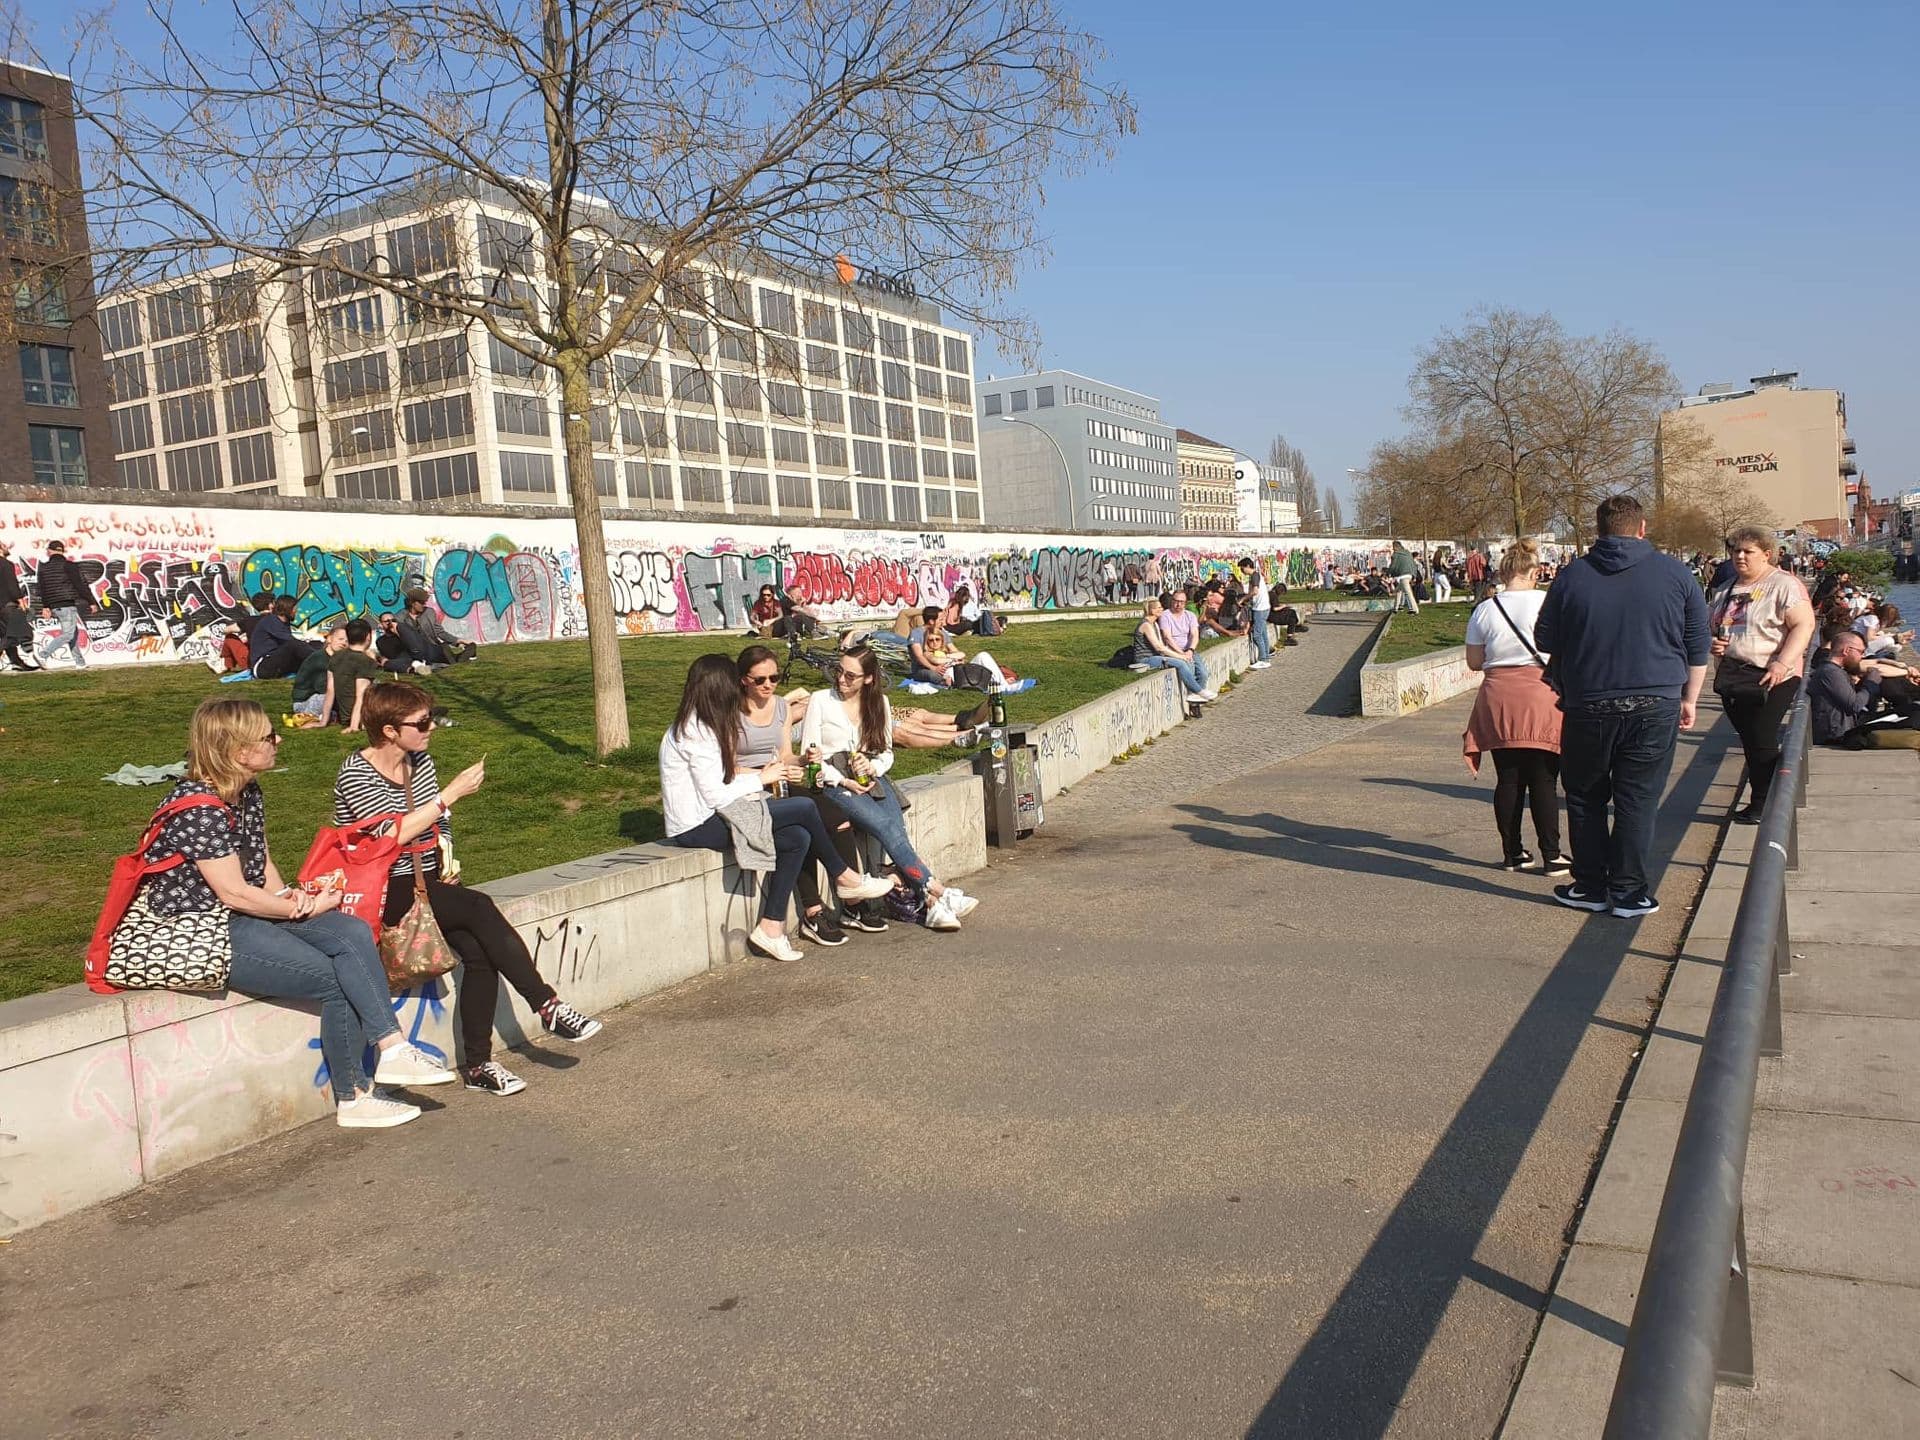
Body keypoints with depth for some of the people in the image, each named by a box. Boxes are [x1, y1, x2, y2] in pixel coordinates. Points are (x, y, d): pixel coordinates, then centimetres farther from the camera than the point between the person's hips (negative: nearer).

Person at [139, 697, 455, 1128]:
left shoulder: (249, 793, 7)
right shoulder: (198, 809, -21)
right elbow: (234, 893, -21)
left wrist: (287, 894, -4)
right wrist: (306, 908, -11)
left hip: (249, 916, 9)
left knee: (354, 934, -14)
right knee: (336, 979, -16)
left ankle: (391, 1049, -18)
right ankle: (352, 1099, -3)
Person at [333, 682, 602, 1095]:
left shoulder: (420, 762, 10)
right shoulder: (355, 773, -11)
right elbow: (393, 834, -24)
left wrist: (448, 862, 1)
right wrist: (452, 793, -23)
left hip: (427, 884, 6)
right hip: (382, 893, -6)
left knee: (479, 952, -19)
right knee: (479, 907, -28)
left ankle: (478, 1065, -12)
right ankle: (548, 1006, -21)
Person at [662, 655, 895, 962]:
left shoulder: (697, 725, 13)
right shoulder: (697, 733, -17)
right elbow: (715, 796, -20)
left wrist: (760, 774, 0)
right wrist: (761, 778, -8)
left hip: (705, 818, 10)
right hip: (697, 829, -10)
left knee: (798, 838, -3)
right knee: (804, 808, -13)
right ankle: (844, 879, 5)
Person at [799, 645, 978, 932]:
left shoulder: (879, 703, 13)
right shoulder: (821, 702, 3)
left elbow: (887, 752, 16)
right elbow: (809, 755, -1)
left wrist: (873, 767, -8)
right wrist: (845, 782, -12)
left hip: (871, 777, 4)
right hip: (833, 782, -3)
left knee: (895, 827, -27)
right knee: (886, 827, -28)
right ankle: (938, 893, -30)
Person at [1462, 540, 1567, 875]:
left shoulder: (1484, 610, 1)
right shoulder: (1548, 602, -6)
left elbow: (1474, 662, 6)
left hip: (1499, 703, 2)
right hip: (1541, 700, -2)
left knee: (1508, 780, 9)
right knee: (1543, 781, 2)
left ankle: (1512, 853, 16)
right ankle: (1551, 856, 5)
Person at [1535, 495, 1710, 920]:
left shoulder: (1572, 575, 0)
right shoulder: (1675, 574, 2)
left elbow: (1544, 641, 6)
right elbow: (1698, 645, 7)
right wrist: (1689, 699, 16)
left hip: (1588, 708, 0)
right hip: (1655, 707, 0)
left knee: (1586, 798, 13)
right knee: (1638, 800, 5)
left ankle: (1590, 887, 17)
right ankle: (1629, 892, 8)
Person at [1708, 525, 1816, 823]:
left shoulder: (1784, 584, -7)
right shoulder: (1726, 590, 16)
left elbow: (1804, 625, -15)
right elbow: (1714, 629, 26)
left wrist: (1783, 663, -25)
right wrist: (1713, 642, 2)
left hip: (1769, 679, -7)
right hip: (1731, 678, 7)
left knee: (1763, 743, -6)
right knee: (1749, 743, 11)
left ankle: (1761, 806, 3)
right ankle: (1758, 802, 20)